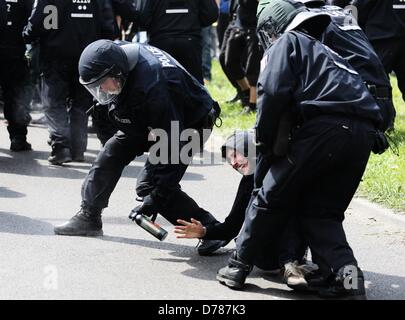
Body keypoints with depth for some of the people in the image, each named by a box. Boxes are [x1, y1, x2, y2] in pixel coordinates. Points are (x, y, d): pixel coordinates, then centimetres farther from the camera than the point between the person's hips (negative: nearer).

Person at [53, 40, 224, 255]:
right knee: (112, 154, 2)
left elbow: (171, 144, -38)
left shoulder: (154, 87, -41)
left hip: (190, 122, -8)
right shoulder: (116, 54, -19)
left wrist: (156, 197, -35)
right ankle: (88, 217, 17)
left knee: (150, 184, -18)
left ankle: (209, 228, -11)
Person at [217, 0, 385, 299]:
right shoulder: (327, 51, 35)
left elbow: (274, 94, -5)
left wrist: (265, 143, 6)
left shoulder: (287, 43, 12)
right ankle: (345, 272, -4)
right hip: (364, 134, 7)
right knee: (323, 212, 16)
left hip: (325, 128, -7)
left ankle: (238, 267, 17)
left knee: (272, 196, 9)